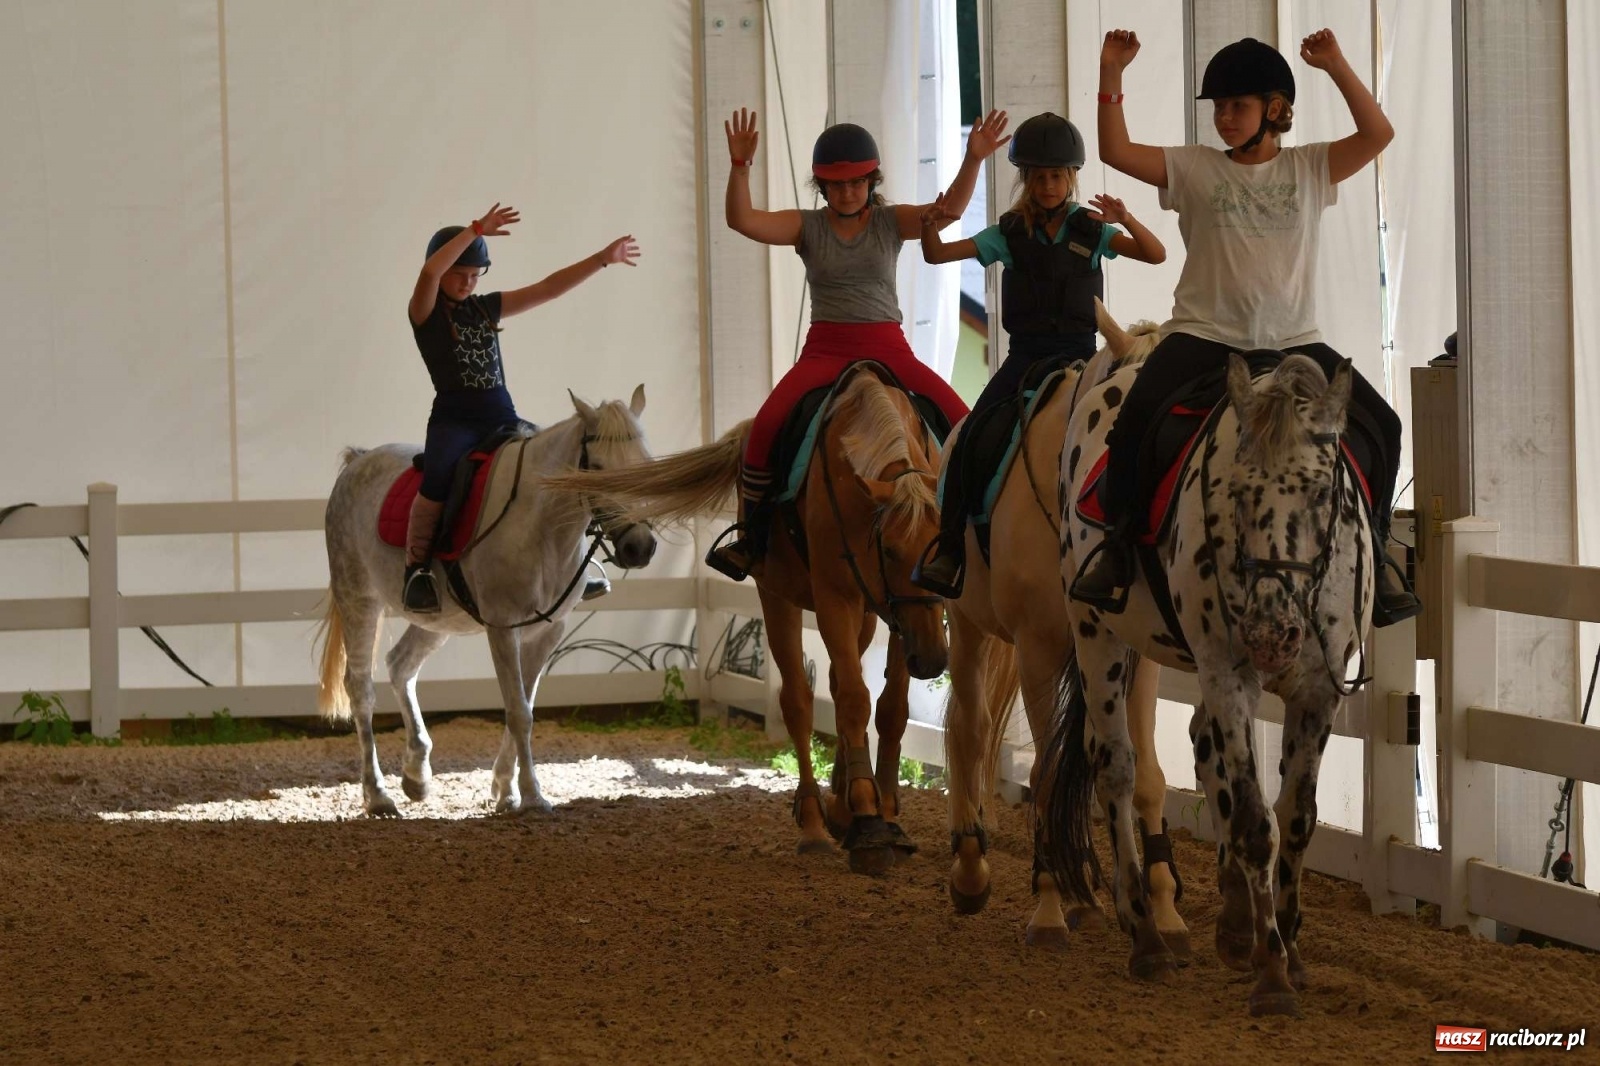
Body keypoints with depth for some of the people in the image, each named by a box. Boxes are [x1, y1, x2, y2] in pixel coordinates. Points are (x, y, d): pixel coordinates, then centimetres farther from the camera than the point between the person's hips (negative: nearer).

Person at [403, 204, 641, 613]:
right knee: (439, 478, -35)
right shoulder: (426, 312, 0)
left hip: (502, 417, 7)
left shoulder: (486, 307, 15)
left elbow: (549, 288, 12)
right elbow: (430, 273, -23)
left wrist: (603, 258, 7)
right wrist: (477, 230, -23)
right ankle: (416, 570, -20)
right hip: (454, 418, -6)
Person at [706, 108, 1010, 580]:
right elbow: (742, 220, -11)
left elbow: (949, 209, -13)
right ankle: (750, 538, -12)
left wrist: (972, 160, -29)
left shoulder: (892, 221, 4)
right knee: (766, 425, -26)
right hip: (825, 349, -1)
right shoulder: (807, 227, 3)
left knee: (963, 422, -17)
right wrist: (739, 166, -26)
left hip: (887, 348, 1)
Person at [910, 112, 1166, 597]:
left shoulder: (1092, 230, 4)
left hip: (1078, 353, -1)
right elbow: (938, 255, 3)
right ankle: (949, 548, -8)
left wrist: (1126, 220, -25)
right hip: (1025, 354, 1)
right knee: (969, 442, -15)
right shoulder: (1010, 235, 7)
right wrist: (931, 227, -20)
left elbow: (1156, 254, -6)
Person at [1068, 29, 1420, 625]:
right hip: (1203, 335, -1)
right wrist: (1111, 77, -10)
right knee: (1137, 419, -25)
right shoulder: (1194, 169, 7)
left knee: (1379, 427, -12)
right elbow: (1116, 151, 0)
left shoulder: (1310, 168, 7)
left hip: (1292, 341, 1)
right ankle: (1119, 541, -8)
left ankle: (1373, 556, 4)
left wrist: (1336, 67, -12)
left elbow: (1377, 134, -5)